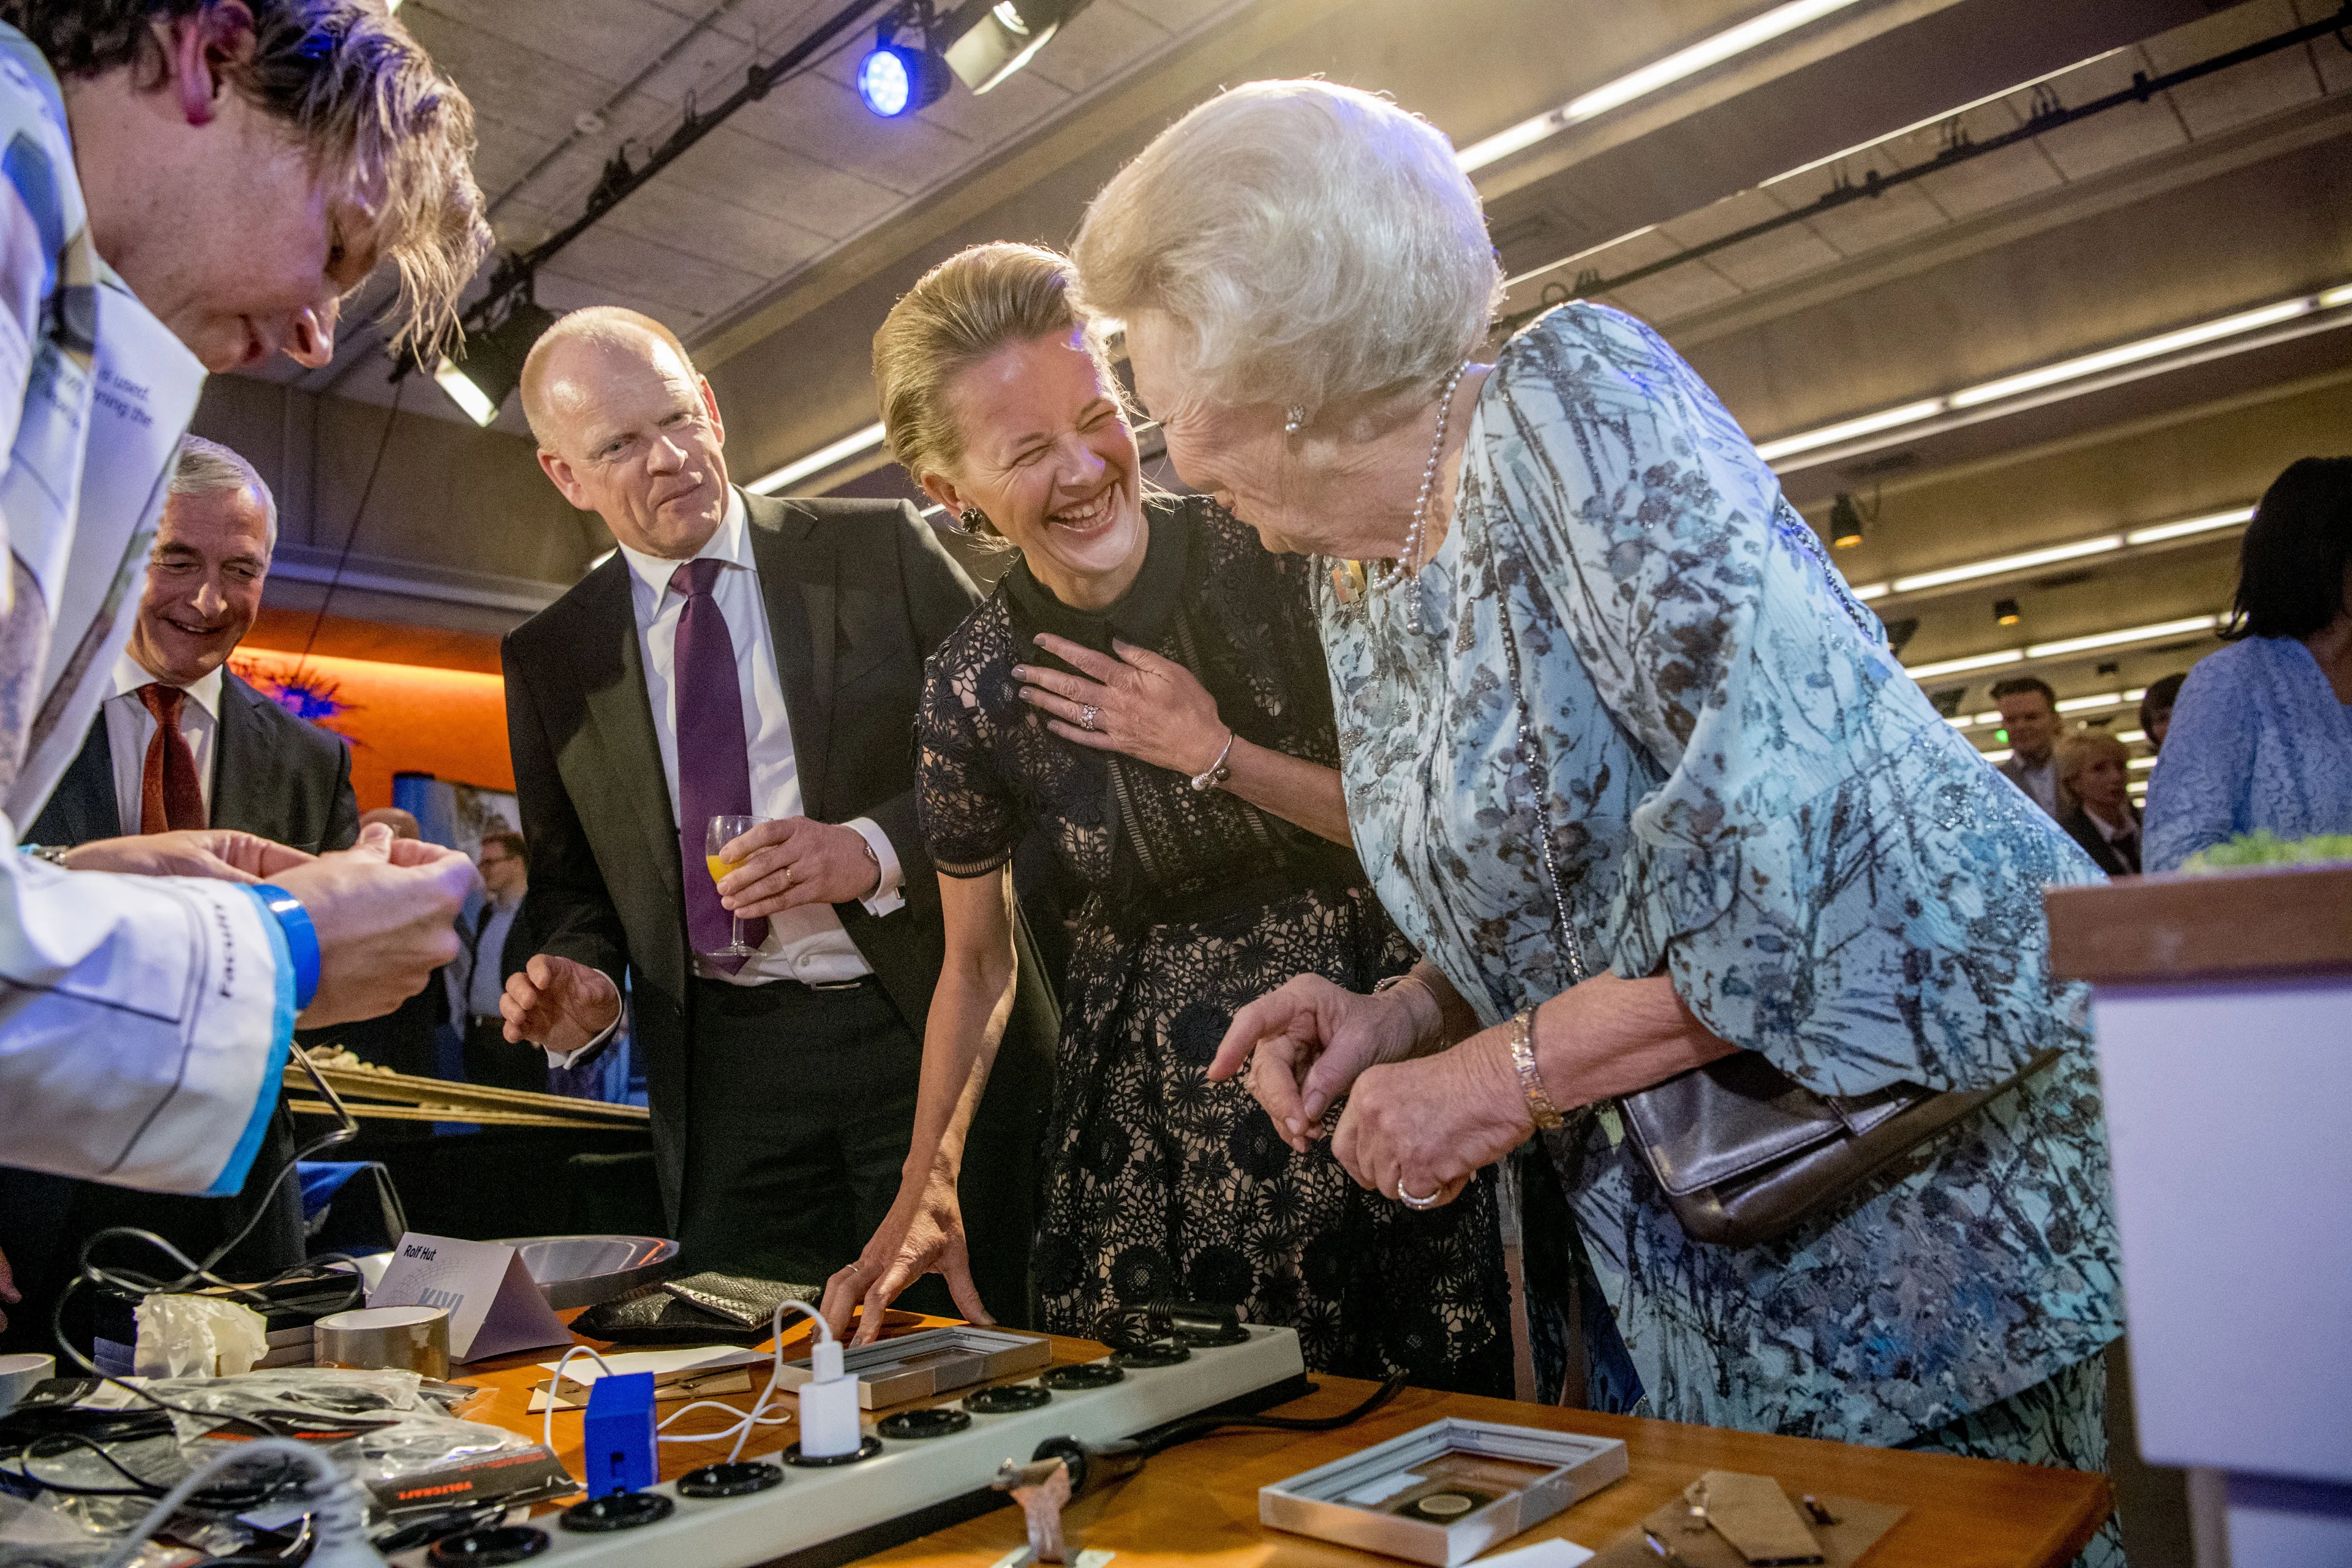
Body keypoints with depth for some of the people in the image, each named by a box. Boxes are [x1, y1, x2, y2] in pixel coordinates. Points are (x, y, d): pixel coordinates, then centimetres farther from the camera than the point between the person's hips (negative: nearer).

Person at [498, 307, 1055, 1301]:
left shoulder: (882, 550, 1)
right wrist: (583, 978, -2)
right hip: (719, 1070, 3)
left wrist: (874, 848, -16)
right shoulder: (549, 658, 10)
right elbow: (568, 878, 18)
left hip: (925, 1028, -2)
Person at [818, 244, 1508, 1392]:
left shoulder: (1276, 557, -11)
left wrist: (1214, 754, -17)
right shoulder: (976, 686, -5)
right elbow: (975, 963, 5)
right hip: (1149, 1103, 2)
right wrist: (925, 1187, -4)